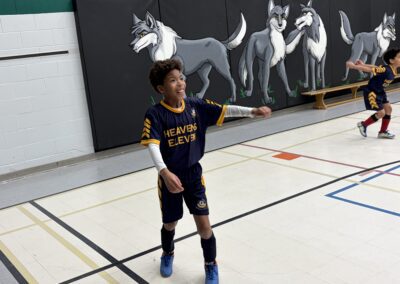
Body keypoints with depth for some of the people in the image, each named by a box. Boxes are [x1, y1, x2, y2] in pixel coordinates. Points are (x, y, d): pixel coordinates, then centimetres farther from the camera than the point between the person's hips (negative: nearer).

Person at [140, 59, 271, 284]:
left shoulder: (196, 106, -7)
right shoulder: (155, 115, -17)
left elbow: (225, 110, -10)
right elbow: (153, 146, -28)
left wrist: (252, 111, -24)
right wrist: (165, 172, -43)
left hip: (194, 175, 2)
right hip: (170, 178, -1)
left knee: (204, 226, 0)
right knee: (170, 224, 18)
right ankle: (168, 255, 52)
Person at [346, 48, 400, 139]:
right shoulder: (386, 70, -30)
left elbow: (376, 68, 4)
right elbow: (369, 69, -26)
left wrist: (363, 65, 9)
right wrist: (353, 66, -20)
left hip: (380, 92, 9)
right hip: (371, 92, -9)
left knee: (388, 108, 10)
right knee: (381, 112, -6)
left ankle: (383, 131, 23)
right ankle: (363, 124, 16)